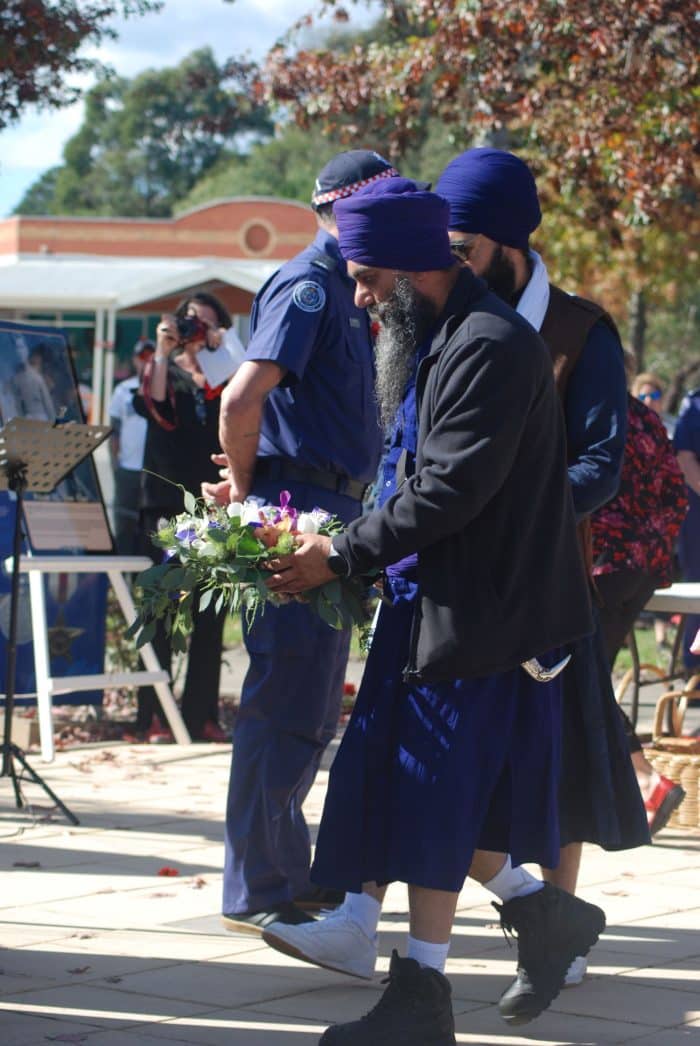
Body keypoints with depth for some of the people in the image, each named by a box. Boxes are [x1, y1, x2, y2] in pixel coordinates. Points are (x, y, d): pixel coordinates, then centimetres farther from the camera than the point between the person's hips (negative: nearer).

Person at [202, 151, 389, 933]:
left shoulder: (343, 291, 18)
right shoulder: (307, 284, -12)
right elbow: (242, 400, -22)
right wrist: (246, 489, -8)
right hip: (298, 511, -10)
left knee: (313, 707, 15)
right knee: (283, 705, -6)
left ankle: (288, 872, 24)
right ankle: (256, 893, -1)